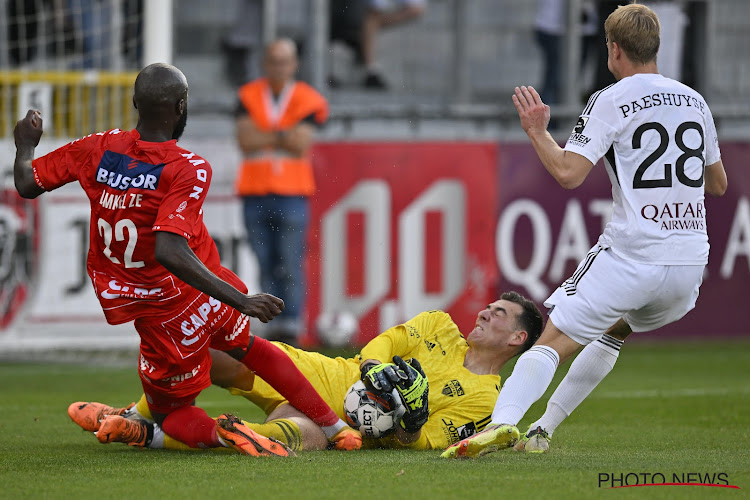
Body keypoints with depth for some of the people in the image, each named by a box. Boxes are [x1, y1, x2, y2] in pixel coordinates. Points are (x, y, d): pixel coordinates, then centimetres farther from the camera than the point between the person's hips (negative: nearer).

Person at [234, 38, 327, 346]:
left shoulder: (307, 101, 2)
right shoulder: (248, 96, 8)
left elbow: (302, 143, -10)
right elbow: (245, 141, -5)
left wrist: (265, 138, -5)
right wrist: (283, 137, -7)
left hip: (291, 195, -2)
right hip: (255, 193, 3)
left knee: (290, 266, -9)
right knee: (266, 266, 3)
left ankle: (291, 328, -8)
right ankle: (274, 325, 8)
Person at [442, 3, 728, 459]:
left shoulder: (611, 102, -4)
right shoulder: (696, 102, 14)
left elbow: (568, 173, -14)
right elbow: (719, 184, 24)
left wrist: (537, 131, 2)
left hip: (633, 255, -6)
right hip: (692, 259, 6)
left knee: (555, 342, -5)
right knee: (613, 331, 27)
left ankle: (503, 420, -27)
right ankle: (543, 429, 24)